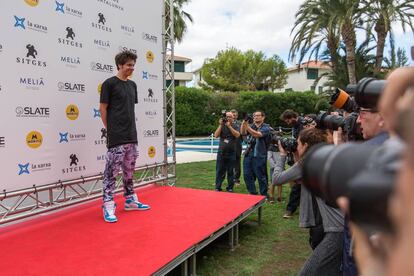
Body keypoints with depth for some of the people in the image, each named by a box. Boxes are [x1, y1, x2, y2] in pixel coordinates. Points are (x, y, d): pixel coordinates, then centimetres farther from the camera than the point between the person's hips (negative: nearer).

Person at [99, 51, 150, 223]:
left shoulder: (132, 85, 15)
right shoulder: (109, 83, -6)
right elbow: (103, 108, -5)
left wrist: (130, 128, 13)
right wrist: (111, 130, -3)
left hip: (132, 136, 7)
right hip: (116, 137, -7)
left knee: (129, 170, 15)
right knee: (111, 171, -4)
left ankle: (130, 200, 27)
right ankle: (108, 206, 3)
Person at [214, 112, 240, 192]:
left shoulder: (235, 126, 3)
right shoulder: (221, 126, 6)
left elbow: (237, 135, -16)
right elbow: (216, 135, -7)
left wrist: (229, 126, -17)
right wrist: (221, 125, -12)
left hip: (231, 153, -1)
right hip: (221, 152, 1)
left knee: (230, 171, 6)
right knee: (219, 171, 3)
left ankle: (230, 188, 16)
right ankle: (217, 187, 12)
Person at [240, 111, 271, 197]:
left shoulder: (266, 127, -1)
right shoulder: (251, 126, 15)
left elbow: (257, 134, -19)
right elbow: (242, 133, -4)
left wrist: (247, 126, -28)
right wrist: (244, 122, -19)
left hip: (259, 156, -5)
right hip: (248, 154, 5)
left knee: (261, 176, 1)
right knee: (247, 175, 8)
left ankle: (264, 195, 14)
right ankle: (252, 193, 22)